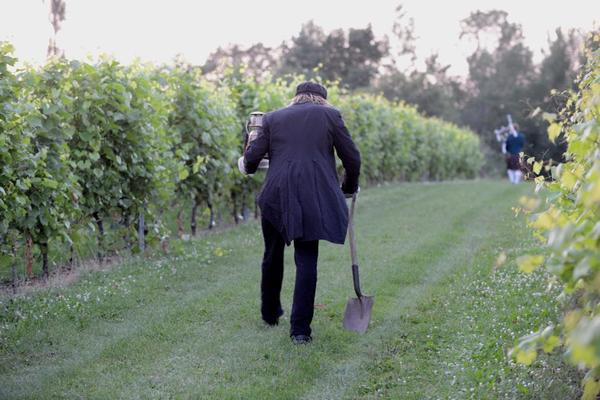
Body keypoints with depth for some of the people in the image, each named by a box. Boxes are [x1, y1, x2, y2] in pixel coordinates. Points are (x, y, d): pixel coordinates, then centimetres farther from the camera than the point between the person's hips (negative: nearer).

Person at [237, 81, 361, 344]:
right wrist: (349, 188, 26)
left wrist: (246, 165, 31)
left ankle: (270, 314, 37)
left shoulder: (273, 118, 14)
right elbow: (352, 158, 9)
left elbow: (251, 158, 8)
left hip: (276, 196, 2)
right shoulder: (330, 115, 10)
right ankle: (300, 328, 0)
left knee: (273, 256, 20)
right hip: (313, 197, -2)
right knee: (307, 260, 3)